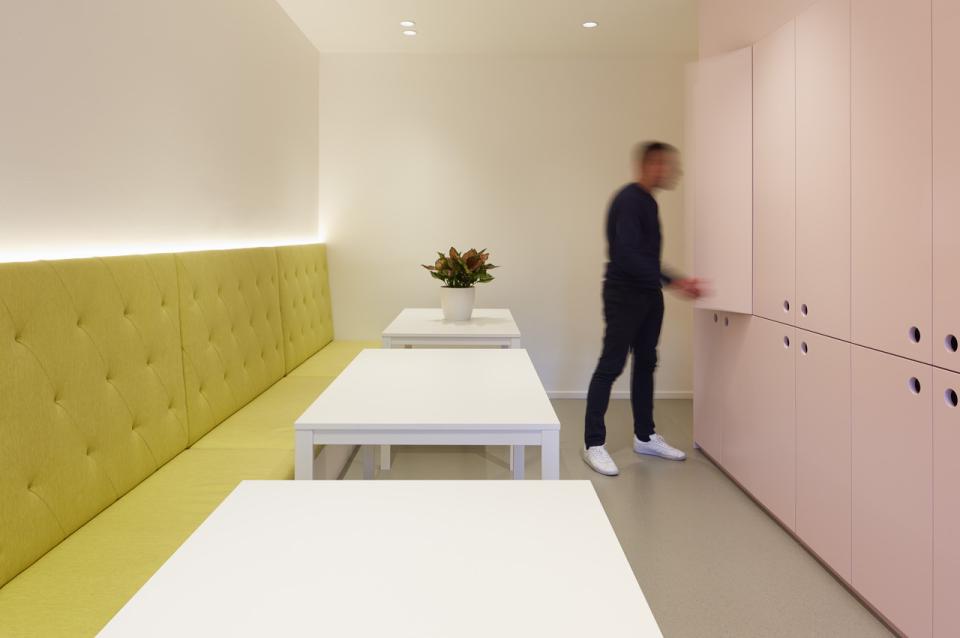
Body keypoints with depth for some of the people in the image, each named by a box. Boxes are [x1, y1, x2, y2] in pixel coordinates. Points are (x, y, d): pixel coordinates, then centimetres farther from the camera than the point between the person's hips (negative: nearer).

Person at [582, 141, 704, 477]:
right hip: (623, 296, -9)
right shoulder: (628, 200, -16)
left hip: (648, 297, 9)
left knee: (645, 364, 13)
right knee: (610, 366, -6)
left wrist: (676, 282, 15)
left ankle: (645, 436, 25)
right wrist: (671, 283, -24)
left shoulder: (648, 202, 14)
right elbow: (628, 256, -24)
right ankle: (594, 443, 2)